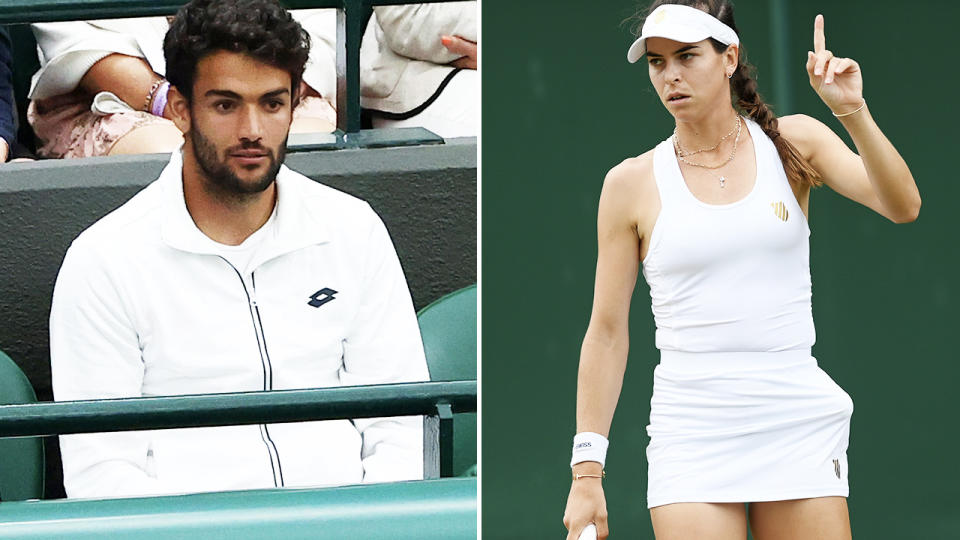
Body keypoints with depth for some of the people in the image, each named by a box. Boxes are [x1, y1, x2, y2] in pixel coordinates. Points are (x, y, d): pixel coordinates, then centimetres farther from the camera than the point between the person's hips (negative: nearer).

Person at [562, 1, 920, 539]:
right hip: (691, 430, -1)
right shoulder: (633, 183, 1)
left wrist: (853, 111, -23)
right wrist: (587, 472, 0)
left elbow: (902, 206, -9)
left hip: (799, 424, 1)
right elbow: (607, 333, 4)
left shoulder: (793, 142, 4)